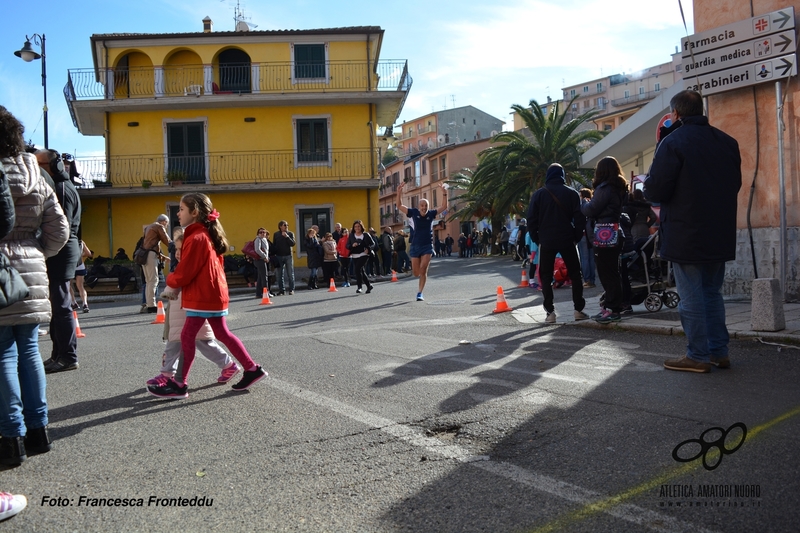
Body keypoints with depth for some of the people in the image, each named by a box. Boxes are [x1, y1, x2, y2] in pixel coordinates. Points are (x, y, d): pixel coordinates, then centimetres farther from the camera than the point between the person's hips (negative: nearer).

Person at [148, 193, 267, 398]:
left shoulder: (196, 238, -17)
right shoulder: (208, 235, 14)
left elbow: (185, 271, -16)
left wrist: (171, 285, 2)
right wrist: (176, 287, 14)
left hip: (203, 297, -10)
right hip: (213, 293, 10)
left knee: (187, 337, -4)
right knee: (222, 333, 13)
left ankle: (179, 385, 2)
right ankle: (252, 369, 15)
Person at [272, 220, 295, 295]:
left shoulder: (290, 234, 4)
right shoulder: (276, 235, 7)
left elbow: (293, 243, -9)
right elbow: (273, 246, 8)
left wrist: (287, 236, -17)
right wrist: (273, 255, 0)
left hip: (288, 256, -1)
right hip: (279, 256, 1)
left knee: (290, 274, 1)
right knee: (280, 274, 3)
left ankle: (291, 289, 7)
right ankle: (281, 290, 9)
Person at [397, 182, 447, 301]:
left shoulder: (431, 213, -1)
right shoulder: (414, 212, -2)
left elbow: (444, 207, 2)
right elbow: (400, 206, -1)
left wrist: (444, 194, -11)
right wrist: (399, 192, -14)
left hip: (427, 246, -1)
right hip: (415, 246, 1)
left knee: (423, 270, -14)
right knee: (416, 273, 4)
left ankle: (420, 293, -6)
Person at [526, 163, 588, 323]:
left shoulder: (539, 194, 1)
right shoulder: (571, 193, 1)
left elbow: (531, 219, -2)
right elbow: (579, 217, -3)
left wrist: (536, 238, 7)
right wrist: (577, 236, 7)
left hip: (546, 240, 0)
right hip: (567, 239, 0)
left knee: (546, 276, 7)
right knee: (575, 274, 10)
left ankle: (550, 312, 0)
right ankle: (578, 309, 5)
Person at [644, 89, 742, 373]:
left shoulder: (673, 142, -13)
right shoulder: (727, 142, 8)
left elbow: (655, 191, -17)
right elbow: (735, 184, 17)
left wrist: (644, 183, 4)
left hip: (686, 235, -7)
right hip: (720, 233, 7)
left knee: (691, 297, 1)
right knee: (712, 293, 17)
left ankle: (698, 356, 6)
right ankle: (719, 351, 20)